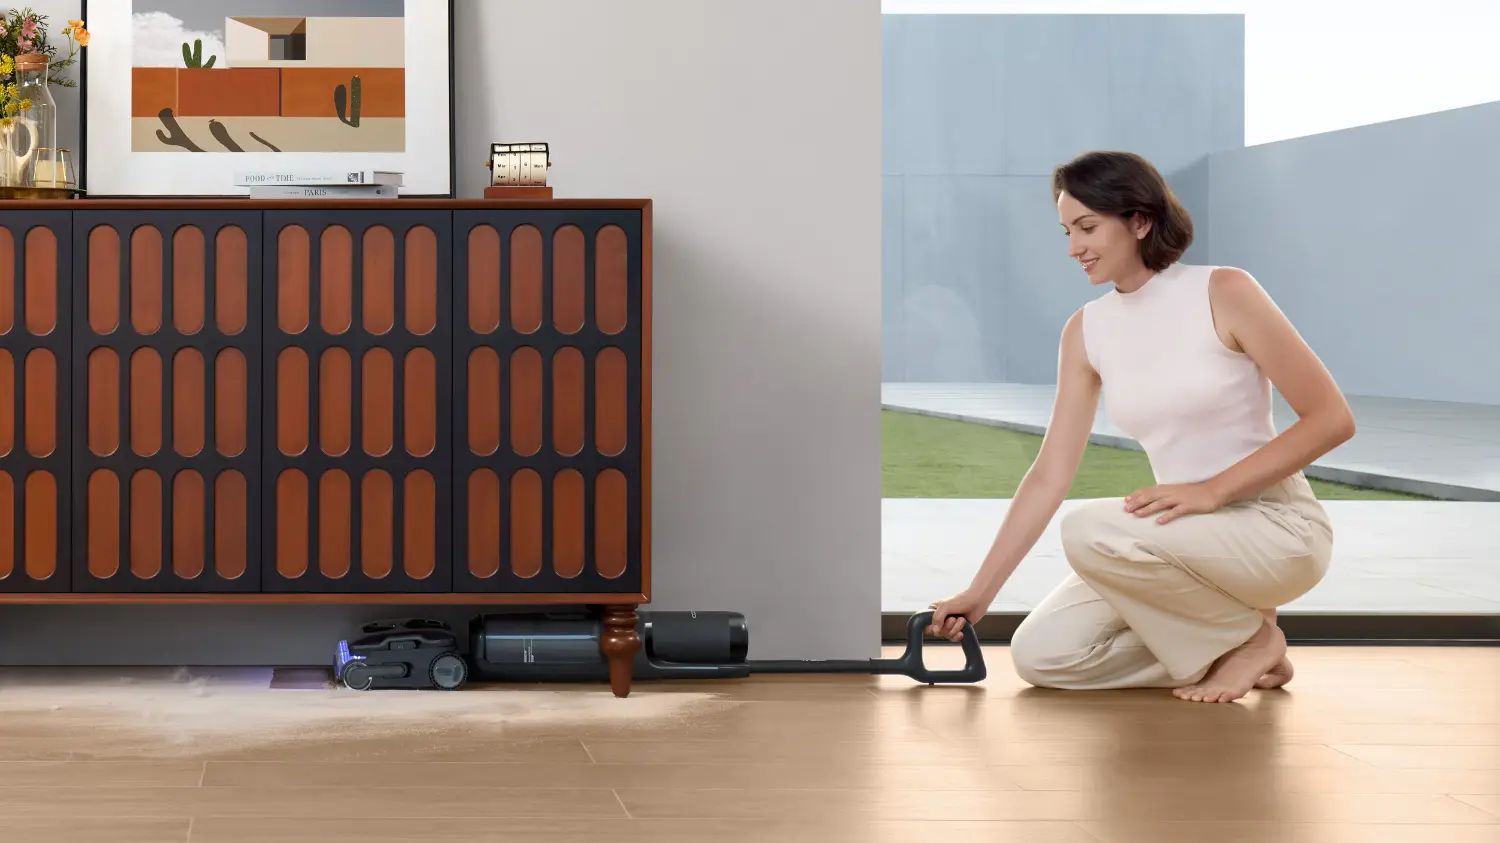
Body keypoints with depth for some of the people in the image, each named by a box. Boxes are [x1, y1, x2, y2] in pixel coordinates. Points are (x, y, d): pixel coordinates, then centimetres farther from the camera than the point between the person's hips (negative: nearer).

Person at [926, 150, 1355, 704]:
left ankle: (1252, 638, -8)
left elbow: (1332, 418, -15)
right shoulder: (1086, 331, 4)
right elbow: (1050, 474, 3)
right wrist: (980, 592, -2)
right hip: (1194, 542, 6)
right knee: (1041, 654, -10)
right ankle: (1220, 648, 7)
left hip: (1277, 528, -6)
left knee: (1089, 531, -29)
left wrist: (1213, 489, -21)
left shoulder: (1224, 293, -13)